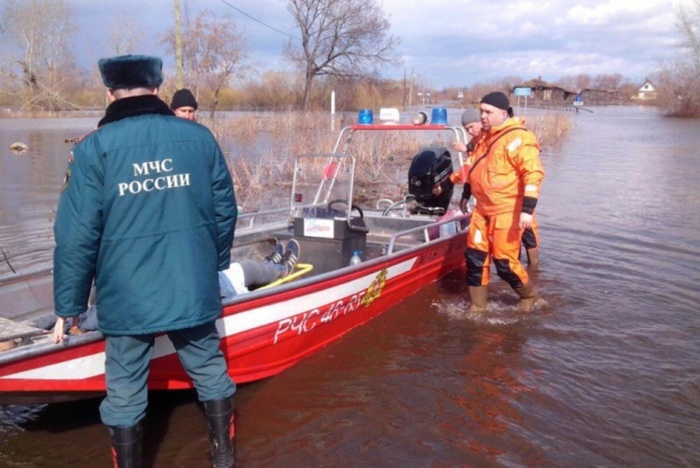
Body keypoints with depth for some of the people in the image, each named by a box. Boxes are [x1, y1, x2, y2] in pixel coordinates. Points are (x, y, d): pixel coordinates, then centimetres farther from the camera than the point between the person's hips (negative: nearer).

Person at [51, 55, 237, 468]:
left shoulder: (93, 149, -8)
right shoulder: (199, 137, -1)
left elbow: (76, 235, -10)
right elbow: (225, 210, 5)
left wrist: (68, 306, 1)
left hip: (127, 298, -2)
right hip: (193, 290, 3)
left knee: (125, 394, 14)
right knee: (211, 375, 20)